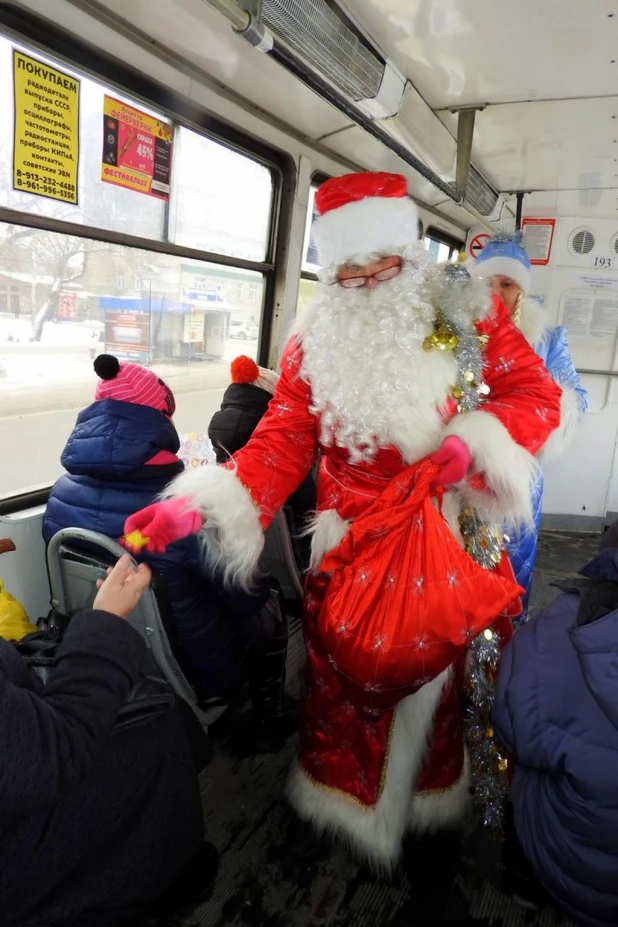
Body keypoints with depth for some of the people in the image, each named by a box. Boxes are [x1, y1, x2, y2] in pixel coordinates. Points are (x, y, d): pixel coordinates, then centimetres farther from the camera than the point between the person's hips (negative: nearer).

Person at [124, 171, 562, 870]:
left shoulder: (466, 313, -3)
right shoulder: (314, 343, -2)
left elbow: (536, 395, 0)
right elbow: (280, 443, -8)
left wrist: (474, 442, -20)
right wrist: (199, 504, -21)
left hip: (448, 545, 1)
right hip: (350, 550, 0)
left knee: (433, 673, 16)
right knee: (339, 676, 11)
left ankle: (425, 800, 44)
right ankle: (332, 795, 40)